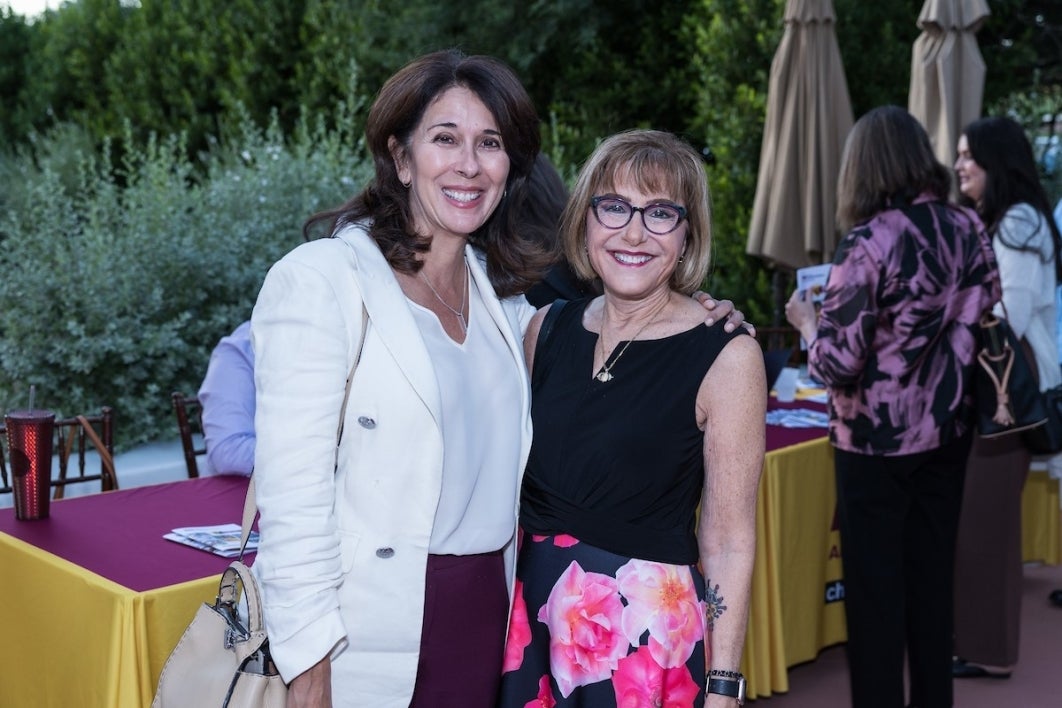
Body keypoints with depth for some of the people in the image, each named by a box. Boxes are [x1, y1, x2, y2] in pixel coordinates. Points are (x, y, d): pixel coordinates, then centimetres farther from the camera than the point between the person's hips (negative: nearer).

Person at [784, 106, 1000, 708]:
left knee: (876, 585, 7)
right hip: (949, 430, 6)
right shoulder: (971, 229, 0)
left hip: (879, 438, -6)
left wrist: (808, 322, 0)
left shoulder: (870, 243, -18)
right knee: (933, 574, 17)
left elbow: (838, 364, -19)